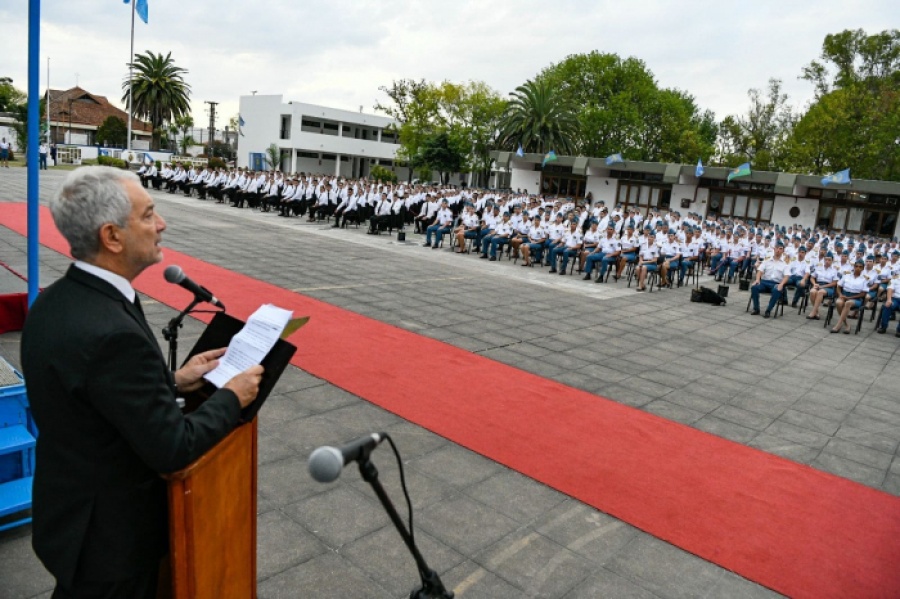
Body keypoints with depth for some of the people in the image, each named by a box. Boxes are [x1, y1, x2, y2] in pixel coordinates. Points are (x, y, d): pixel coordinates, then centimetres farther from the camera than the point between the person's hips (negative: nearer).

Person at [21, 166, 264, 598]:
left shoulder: (57, 301, -5)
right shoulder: (111, 332, -33)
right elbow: (174, 448, -27)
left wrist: (172, 381, 3)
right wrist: (232, 397, -13)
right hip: (108, 533, -8)